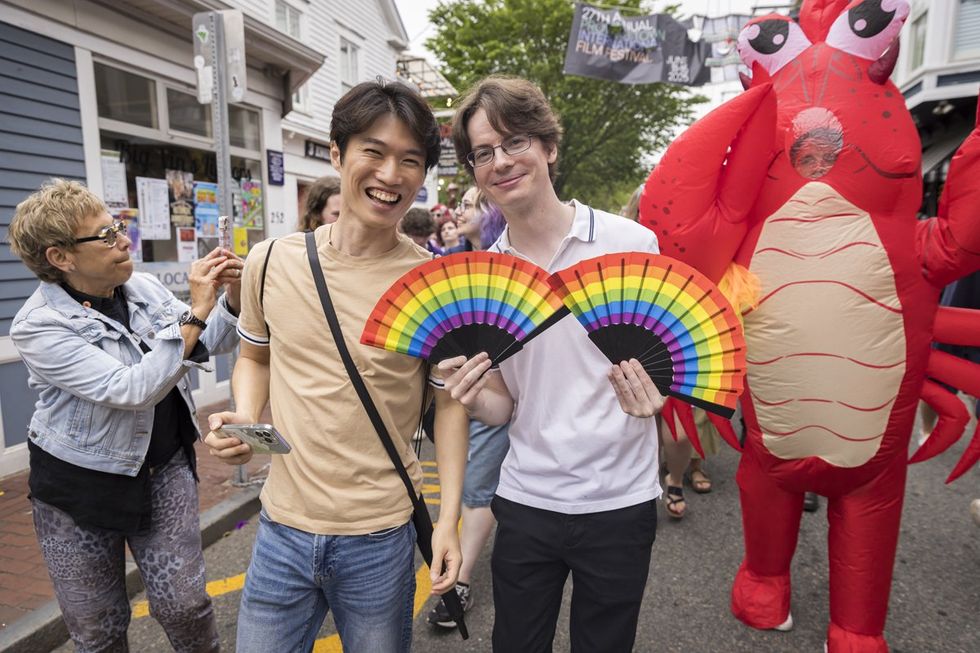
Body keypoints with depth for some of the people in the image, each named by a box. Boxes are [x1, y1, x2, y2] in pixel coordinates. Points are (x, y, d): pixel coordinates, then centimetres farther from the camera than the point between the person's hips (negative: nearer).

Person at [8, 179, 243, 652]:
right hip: (80, 488, -3)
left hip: (164, 470, 3)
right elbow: (132, 390, -30)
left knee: (184, 604, 4)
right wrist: (195, 313, -32)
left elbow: (211, 342, 2)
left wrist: (232, 297, -17)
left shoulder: (143, 287, -3)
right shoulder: (38, 326, -19)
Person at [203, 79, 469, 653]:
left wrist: (449, 519, -8)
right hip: (282, 529, 3)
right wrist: (244, 418, -6)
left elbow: (450, 402, -4)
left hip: (381, 539, -2)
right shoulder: (271, 262, -4)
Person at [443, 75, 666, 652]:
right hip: (526, 500, 3)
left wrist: (652, 394, -24)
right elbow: (506, 404, 5)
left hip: (618, 501, -2)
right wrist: (474, 399, -17)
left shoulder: (632, 244, -10)